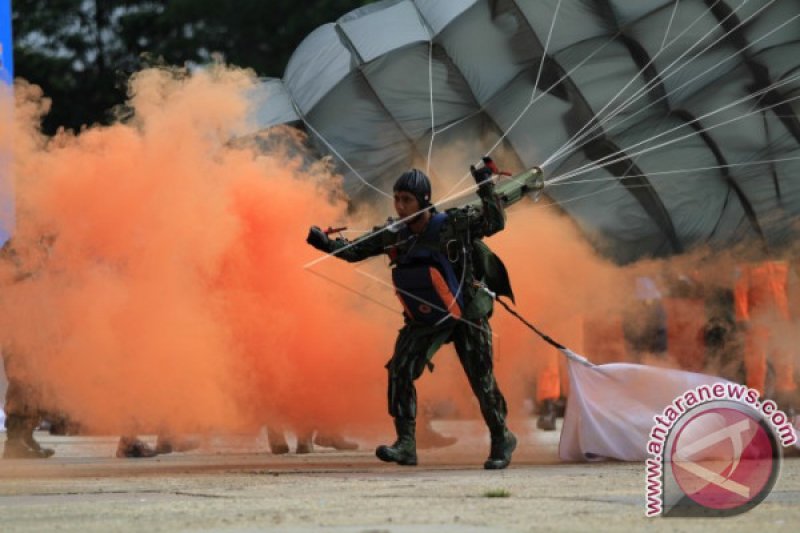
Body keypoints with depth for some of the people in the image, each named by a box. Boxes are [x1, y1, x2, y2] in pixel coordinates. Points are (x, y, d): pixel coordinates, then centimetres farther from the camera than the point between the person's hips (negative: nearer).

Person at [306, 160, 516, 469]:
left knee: (481, 380, 1)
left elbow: (495, 222, -18)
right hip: (425, 320, 4)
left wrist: (485, 187, -29)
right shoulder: (394, 235, -7)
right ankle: (406, 444, -12)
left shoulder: (453, 224, -18)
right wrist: (325, 243, -21)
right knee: (400, 370, -15)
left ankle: (502, 440, 22)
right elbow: (355, 250, -4)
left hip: (467, 316, -4)